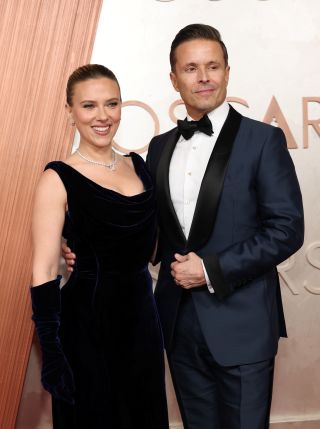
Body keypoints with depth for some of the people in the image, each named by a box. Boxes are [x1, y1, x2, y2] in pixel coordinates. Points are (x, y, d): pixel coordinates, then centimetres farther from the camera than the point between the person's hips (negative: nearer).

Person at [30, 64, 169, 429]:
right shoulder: (58, 179, -12)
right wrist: (51, 353, -17)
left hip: (142, 314, 6)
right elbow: (44, 272, -15)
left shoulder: (138, 165, 6)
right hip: (88, 322, -6)